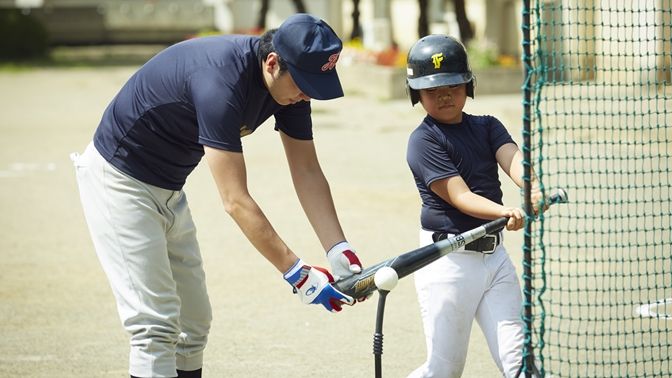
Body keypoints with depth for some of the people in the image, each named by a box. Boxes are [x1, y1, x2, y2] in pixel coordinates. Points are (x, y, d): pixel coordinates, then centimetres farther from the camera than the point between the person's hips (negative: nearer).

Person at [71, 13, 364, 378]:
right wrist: (298, 274, -34)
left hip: (168, 187, 9)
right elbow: (236, 201, -35)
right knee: (156, 325, -15)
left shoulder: (290, 79, -9)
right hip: (119, 179, -9)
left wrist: (339, 251, -15)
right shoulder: (221, 80, -34)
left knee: (194, 323, 11)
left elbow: (307, 172, -4)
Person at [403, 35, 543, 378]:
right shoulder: (424, 141, -7)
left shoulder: (487, 127, 11)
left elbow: (512, 159, -10)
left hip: (494, 255, 6)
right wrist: (506, 212, -37)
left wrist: (534, 189, -33)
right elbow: (459, 196, -18)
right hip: (449, 261, -5)